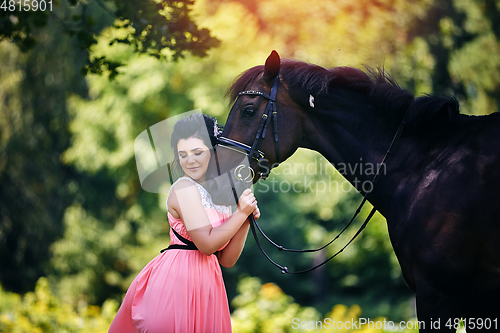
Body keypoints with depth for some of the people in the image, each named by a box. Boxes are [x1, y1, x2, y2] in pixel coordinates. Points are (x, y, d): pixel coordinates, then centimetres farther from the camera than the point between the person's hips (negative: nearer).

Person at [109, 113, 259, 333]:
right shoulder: (185, 189, -7)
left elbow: (226, 260, 13)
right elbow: (207, 244, -15)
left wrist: (246, 222, 2)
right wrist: (241, 213, -7)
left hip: (205, 285, 8)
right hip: (177, 279, -8)